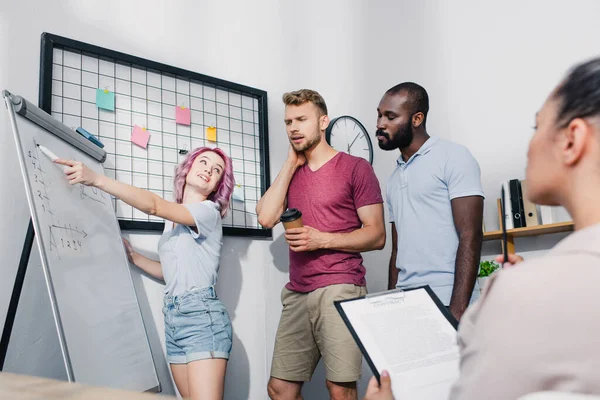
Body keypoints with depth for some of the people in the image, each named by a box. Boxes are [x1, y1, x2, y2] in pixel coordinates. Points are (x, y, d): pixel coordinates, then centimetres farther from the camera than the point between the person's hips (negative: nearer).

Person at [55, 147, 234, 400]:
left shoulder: (208, 211, -5)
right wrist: (132, 256, 14)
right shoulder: (175, 220, 19)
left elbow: (154, 205, -20)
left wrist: (96, 179, -25)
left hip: (201, 315, -7)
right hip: (173, 317, 7)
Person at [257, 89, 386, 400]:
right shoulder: (291, 173, 18)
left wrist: (323, 239, -17)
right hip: (297, 293, 6)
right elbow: (266, 218, 0)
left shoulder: (355, 167, 0)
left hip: (339, 289, -5)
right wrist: (291, 163, 4)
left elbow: (376, 235, -4)